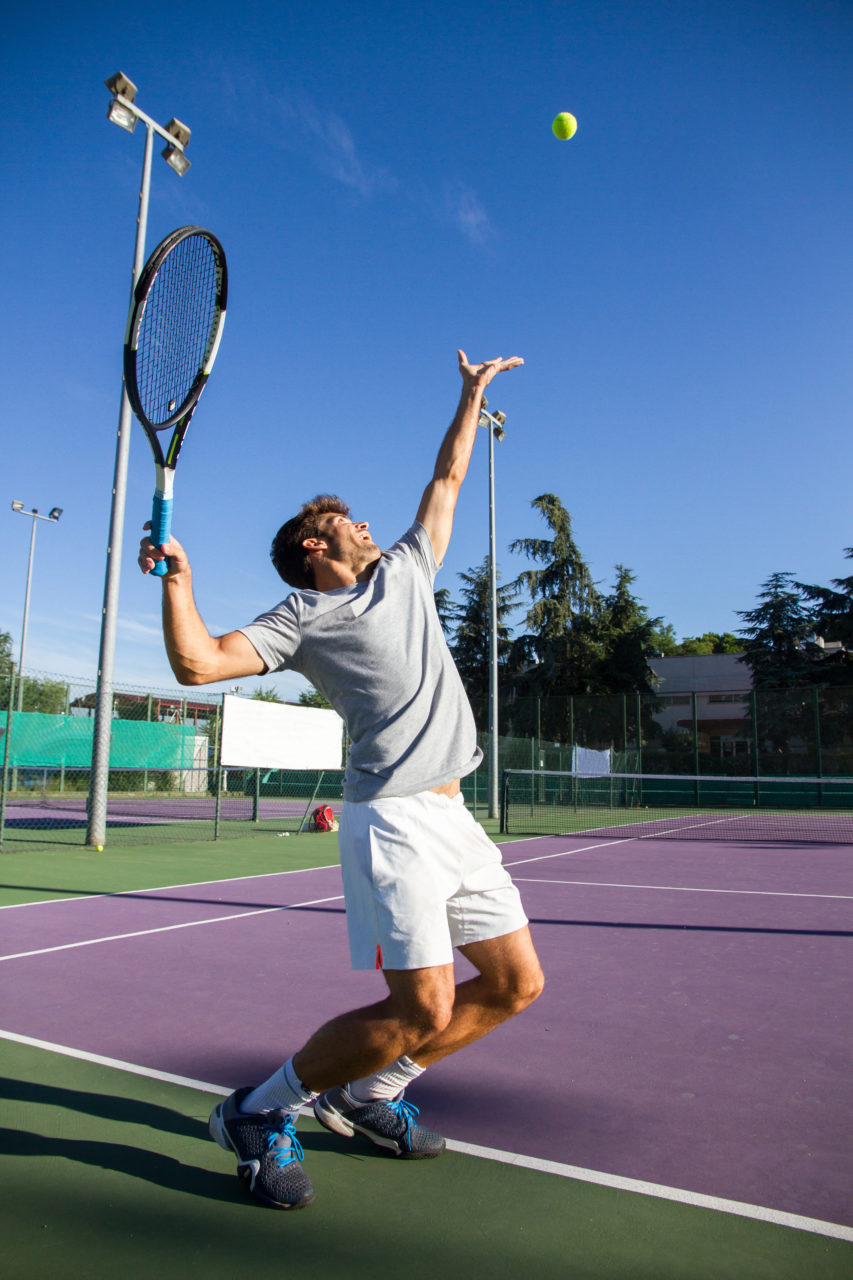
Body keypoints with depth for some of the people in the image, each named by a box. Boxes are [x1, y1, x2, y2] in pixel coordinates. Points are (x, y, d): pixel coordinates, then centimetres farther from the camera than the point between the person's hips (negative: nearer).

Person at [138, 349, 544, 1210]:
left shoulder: (406, 571, 20)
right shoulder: (302, 616, 2)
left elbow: (447, 480, 32)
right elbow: (197, 663, -8)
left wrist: (472, 394, 38)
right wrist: (177, 577, -15)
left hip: (455, 817, 8)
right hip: (392, 818, -7)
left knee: (516, 984, 9)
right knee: (424, 1009, -13)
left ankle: (367, 1095, 24)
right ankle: (259, 1112, 9)